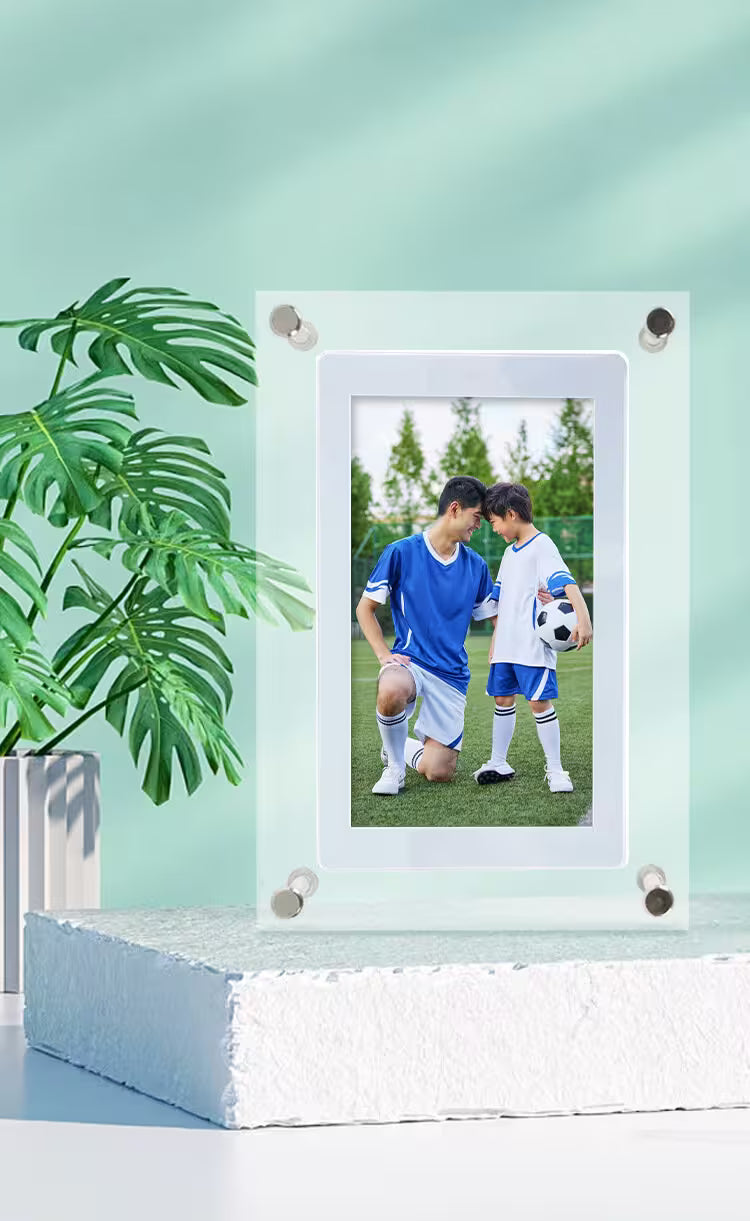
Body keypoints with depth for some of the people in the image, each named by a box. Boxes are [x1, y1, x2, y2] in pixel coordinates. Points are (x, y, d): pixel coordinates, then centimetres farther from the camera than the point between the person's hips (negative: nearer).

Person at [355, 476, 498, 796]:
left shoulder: (476, 566, 8)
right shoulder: (402, 552, -3)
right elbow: (365, 608, 3)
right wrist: (384, 655, -9)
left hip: (451, 673, 3)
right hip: (409, 660, -3)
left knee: (438, 772, -6)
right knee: (392, 691, -42)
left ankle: (402, 747, 31)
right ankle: (394, 765, -12)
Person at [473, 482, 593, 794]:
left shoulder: (542, 547, -11)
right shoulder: (510, 553, 18)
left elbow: (567, 583, -25)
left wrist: (582, 619, -39)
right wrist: (495, 642, 22)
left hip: (534, 646, -9)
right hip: (507, 646, 9)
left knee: (540, 702, -10)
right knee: (503, 698, 12)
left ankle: (555, 770, -3)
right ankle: (499, 764, 23)